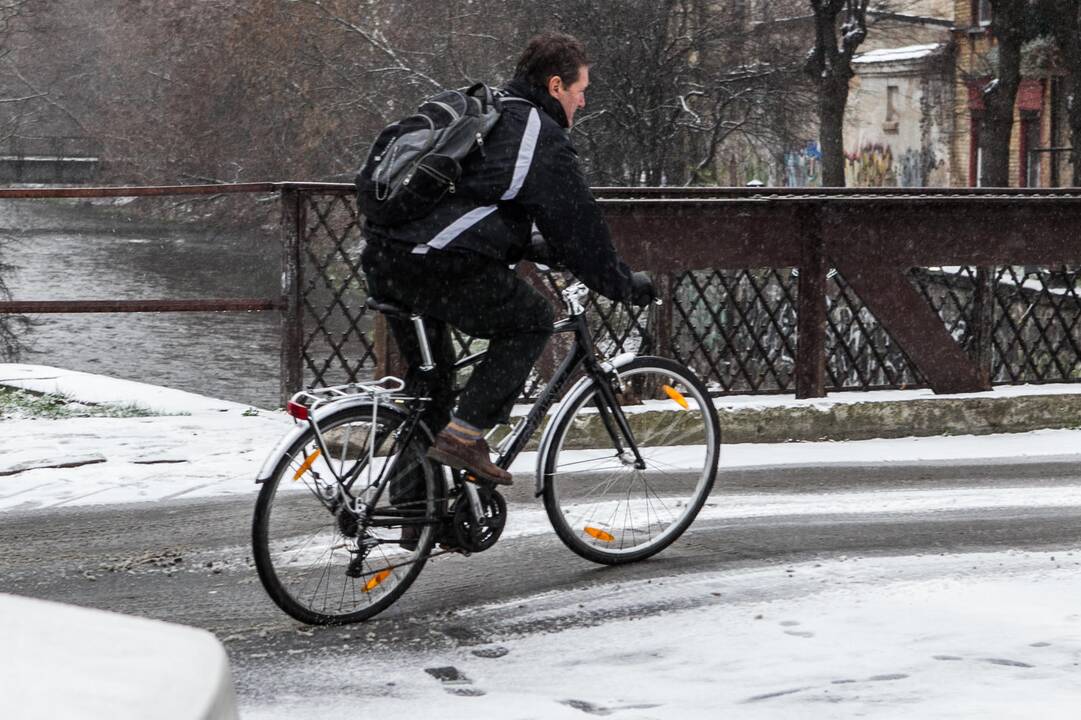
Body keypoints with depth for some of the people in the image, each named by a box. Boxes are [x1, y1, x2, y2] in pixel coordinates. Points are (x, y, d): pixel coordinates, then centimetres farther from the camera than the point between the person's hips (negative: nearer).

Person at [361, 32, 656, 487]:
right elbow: (577, 225, 1)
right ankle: (464, 433, 0)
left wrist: (546, 252, 45)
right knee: (531, 321, 10)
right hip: (442, 267, -9)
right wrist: (625, 285, 14)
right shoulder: (542, 137, -1)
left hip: (383, 260, 9)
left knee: (429, 374, 22)